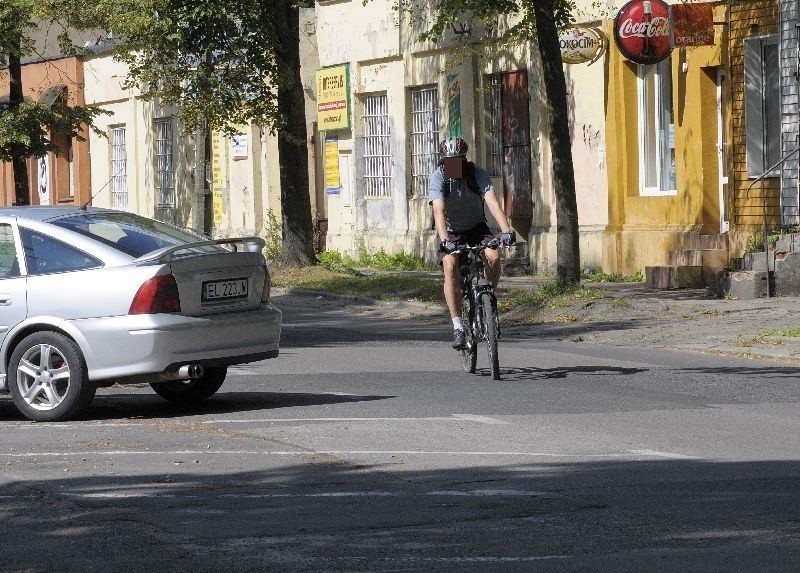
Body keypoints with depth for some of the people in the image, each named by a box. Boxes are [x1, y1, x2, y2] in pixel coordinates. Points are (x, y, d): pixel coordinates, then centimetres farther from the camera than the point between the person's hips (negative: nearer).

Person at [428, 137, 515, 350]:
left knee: (493, 256, -27)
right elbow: (439, 210, -33)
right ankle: (457, 326, -23)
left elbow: (492, 202, -31)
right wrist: (445, 240, -49)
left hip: (476, 228, 1)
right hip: (451, 232, -1)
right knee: (450, 265, -27)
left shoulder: (477, 174, -18)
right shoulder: (437, 178, -20)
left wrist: (506, 230, -46)